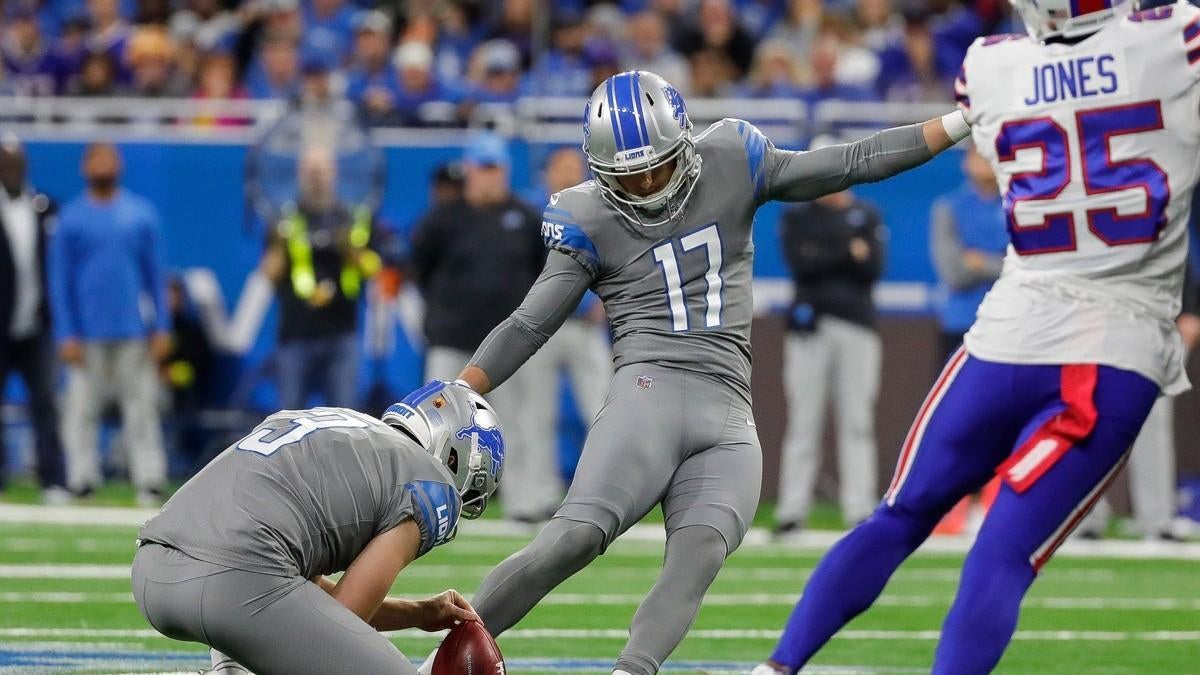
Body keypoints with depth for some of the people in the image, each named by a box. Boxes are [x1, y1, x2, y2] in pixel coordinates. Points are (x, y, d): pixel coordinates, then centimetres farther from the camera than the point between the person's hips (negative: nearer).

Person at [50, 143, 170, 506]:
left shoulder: (142, 214, 7)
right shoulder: (71, 218, 3)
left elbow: (156, 274, 10)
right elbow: (60, 281, 3)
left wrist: (162, 328, 4)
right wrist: (66, 336, -4)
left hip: (135, 334, 1)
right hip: (88, 335, -1)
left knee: (141, 405, 0)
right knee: (82, 408, -1)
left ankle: (149, 481, 0)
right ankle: (81, 480, 3)